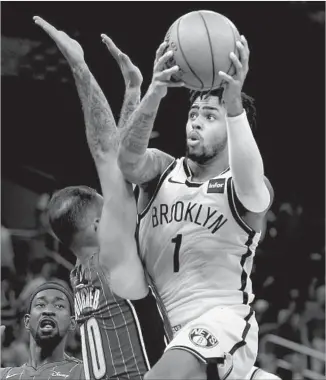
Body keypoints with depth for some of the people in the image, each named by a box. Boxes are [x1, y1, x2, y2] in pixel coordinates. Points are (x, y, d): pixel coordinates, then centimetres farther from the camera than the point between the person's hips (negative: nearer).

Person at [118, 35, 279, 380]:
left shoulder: (239, 186, -3)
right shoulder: (162, 170, 6)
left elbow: (251, 189, -29)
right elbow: (128, 160, -17)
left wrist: (234, 106, -43)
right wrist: (154, 94, -36)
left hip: (220, 320, -6)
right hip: (159, 327, 6)